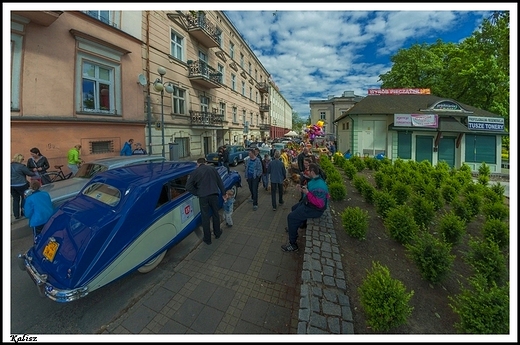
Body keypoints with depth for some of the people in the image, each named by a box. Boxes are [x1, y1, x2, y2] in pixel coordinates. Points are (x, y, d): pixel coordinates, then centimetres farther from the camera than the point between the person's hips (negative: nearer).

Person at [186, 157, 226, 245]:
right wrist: (223, 193, 14)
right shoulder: (212, 169, 7)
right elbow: (220, 182, 8)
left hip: (203, 197, -2)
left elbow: (188, 186, -3)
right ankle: (217, 233, 36)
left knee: (205, 217, 10)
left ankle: (207, 239, 20)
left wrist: (197, 193, 4)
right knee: (215, 214, 20)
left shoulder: (195, 172, 3)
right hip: (214, 195, 2)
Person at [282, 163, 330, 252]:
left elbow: (320, 204, -33)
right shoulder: (314, 180, 0)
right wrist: (302, 189, 2)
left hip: (314, 209, -11)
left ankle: (293, 244, -3)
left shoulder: (320, 186, -31)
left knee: (291, 217, -15)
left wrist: (307, 193, -32)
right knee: (294, 208, 29)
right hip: (307, 203, 11)